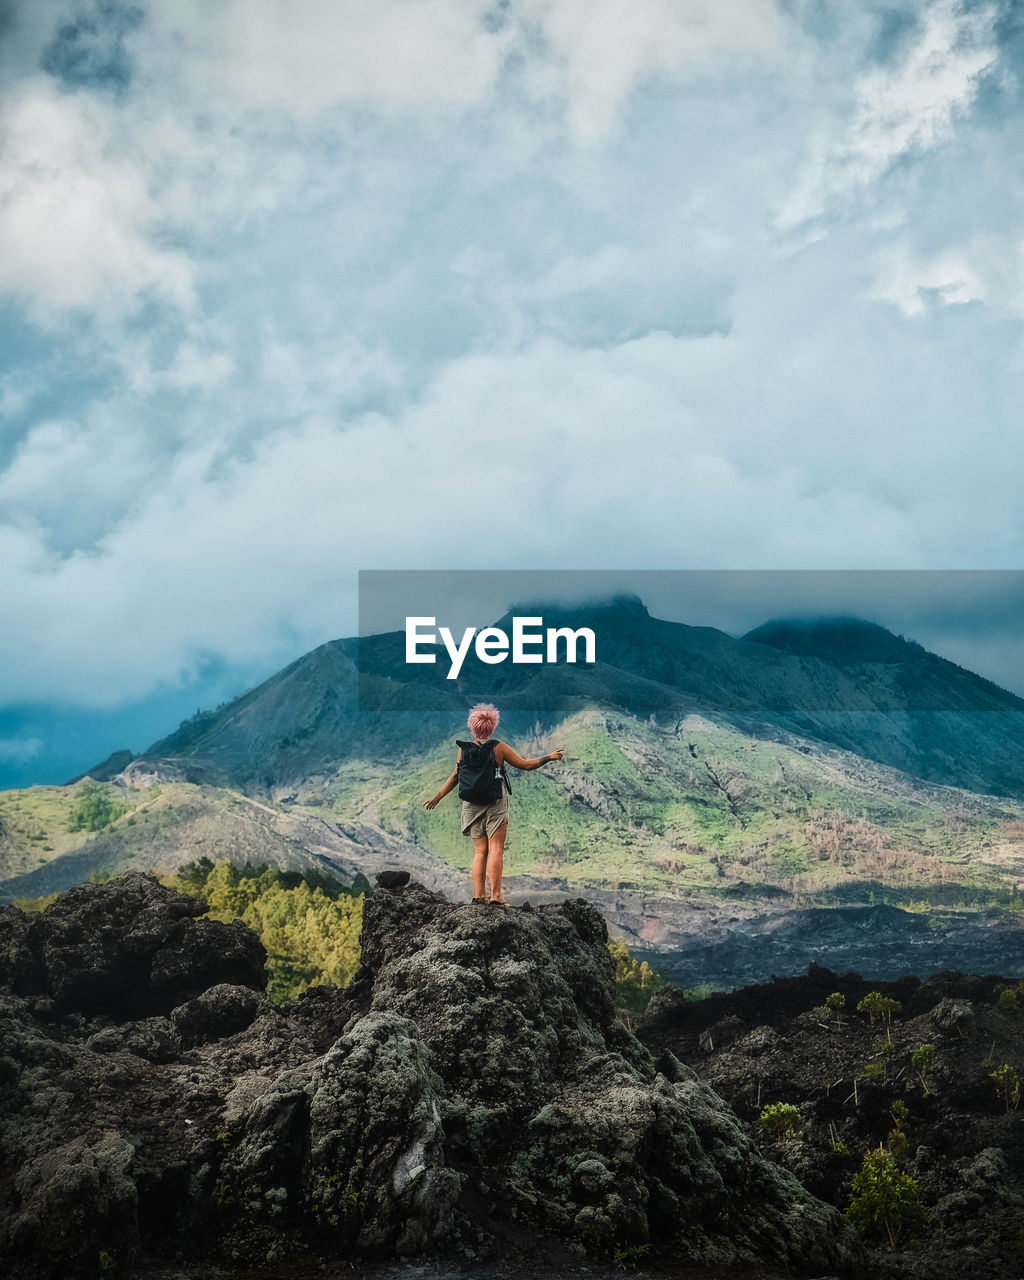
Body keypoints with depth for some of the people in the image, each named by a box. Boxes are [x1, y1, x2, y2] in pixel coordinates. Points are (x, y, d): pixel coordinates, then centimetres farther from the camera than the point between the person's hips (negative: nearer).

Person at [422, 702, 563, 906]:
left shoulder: (464, 749, 2)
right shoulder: (499, 748, -4)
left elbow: (455, 776, 4)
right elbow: (525, 764, 0)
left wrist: (437, 797, 15)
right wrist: (549, 757, 13)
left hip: (472, 805, 3)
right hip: (495, 804, -3)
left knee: (480, 851, 8)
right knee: (496, 849, -4)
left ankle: (478, 895, 1)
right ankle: (495, 895, -11)